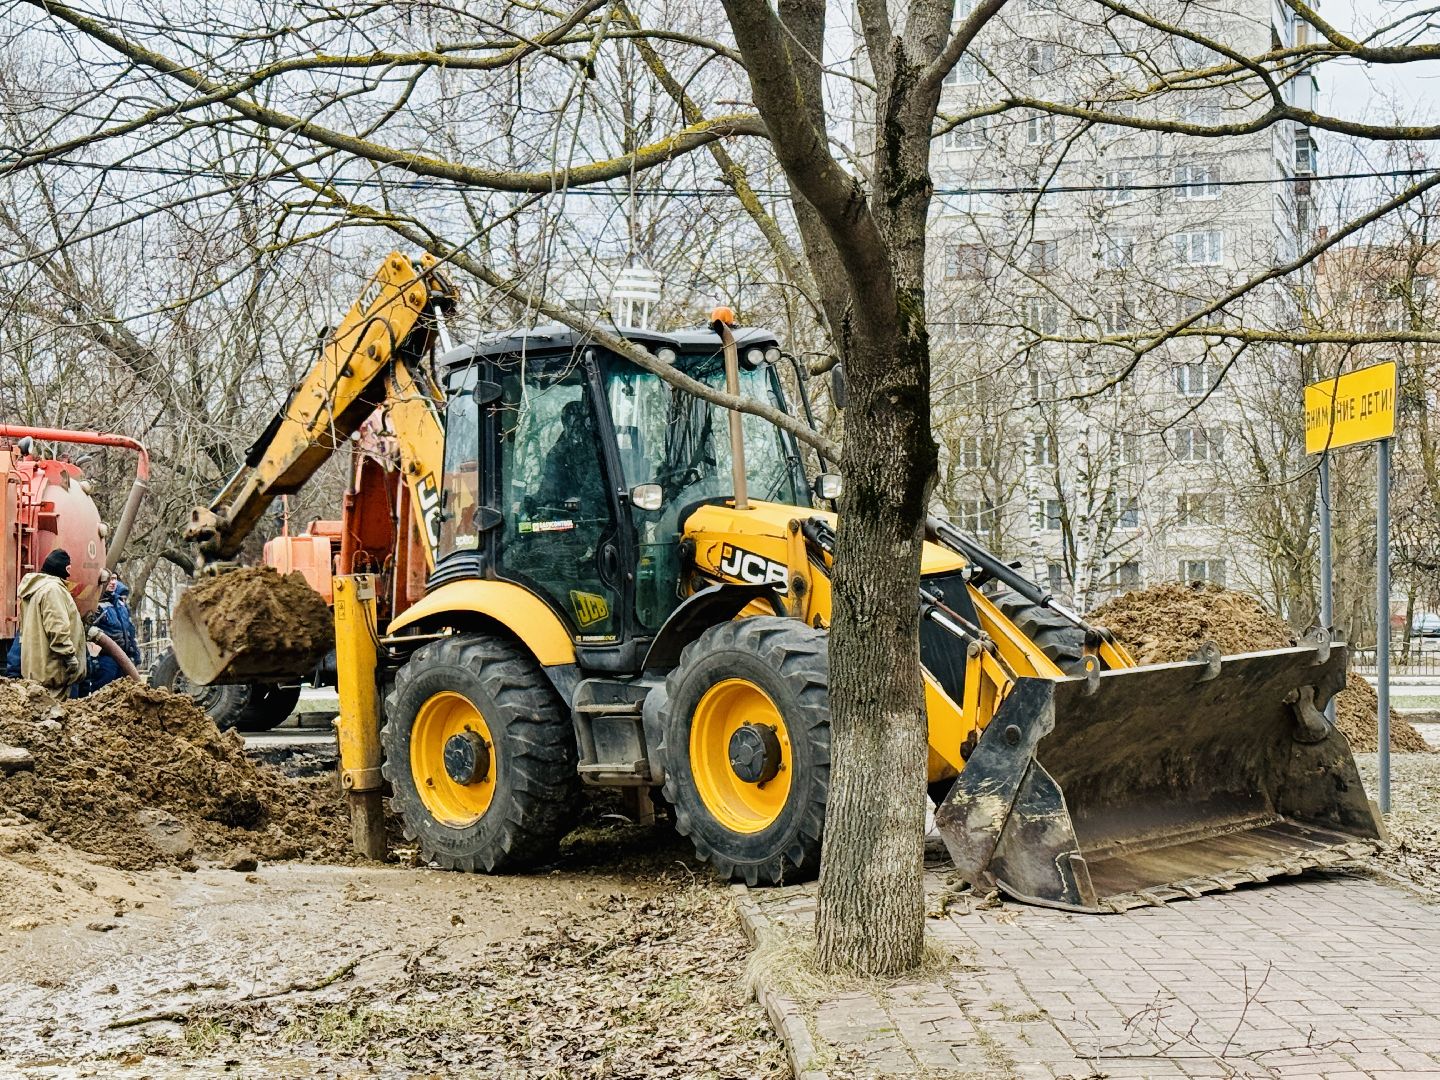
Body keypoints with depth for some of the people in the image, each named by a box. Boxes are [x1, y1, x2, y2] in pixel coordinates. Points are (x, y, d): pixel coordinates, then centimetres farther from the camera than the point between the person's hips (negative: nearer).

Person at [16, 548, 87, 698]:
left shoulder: (33, 588, 18)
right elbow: (57, 627, -23)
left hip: (35, 662, 11)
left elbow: (25, 625, 24)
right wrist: (70, 655, -20)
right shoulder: (53, 588, -16)